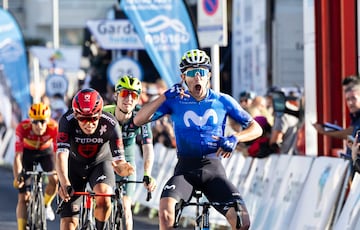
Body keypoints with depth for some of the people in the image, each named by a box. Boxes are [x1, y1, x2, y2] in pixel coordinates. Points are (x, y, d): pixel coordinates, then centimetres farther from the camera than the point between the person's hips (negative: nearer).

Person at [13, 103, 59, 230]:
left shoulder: (54, 127, -34)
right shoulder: (23, 128, -36)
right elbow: (18, 157, -37)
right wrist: (17, 177, -49)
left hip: (46, 151, 1)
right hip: (27, 152, -1)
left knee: (54, 179, -24)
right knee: (23, 197, -8)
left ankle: (46, 204, 7)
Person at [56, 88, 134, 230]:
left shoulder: (110, 124, -31)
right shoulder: (67, 121, -32)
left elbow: (118, 160, -30)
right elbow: (61, 155, -41)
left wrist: (122, 167, -55)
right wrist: (64, 184, -58)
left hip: (100, 163, 0)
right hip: (74, 166, 0)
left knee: (103, 199, -32)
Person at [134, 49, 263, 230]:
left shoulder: (222, 101, 4)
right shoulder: (175, 101, 1)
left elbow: (256, 128, 6)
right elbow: (138, 120, -8)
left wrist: (235, 138, -15)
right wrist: (165, 96, -19)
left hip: (213, 168, 1)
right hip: (185, 169, -1)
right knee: (165, 209, -31)